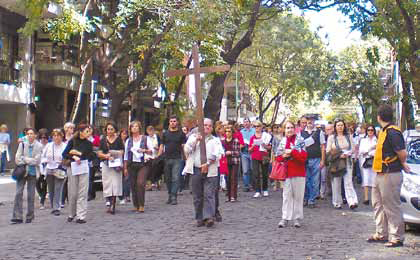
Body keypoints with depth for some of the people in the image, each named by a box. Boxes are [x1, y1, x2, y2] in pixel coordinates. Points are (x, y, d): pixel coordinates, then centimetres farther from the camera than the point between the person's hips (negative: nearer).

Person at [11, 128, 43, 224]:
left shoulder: (39, 146, -2)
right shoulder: (22, 144, 3)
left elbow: (36, 161, -8)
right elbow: (17, 159, 0)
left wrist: (24, 159, -6)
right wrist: (30, 161, -10)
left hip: (33, 173, -1)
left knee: (31, 195, 4)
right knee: (18, 193, -7)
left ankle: (30, 217, 16)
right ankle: (17, 217, -6)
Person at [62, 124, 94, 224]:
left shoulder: (88, 143, 6)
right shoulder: (73, 141, 2)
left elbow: (90, 157, -1)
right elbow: (64, 154, -1)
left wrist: (79, 154, -10)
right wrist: (73, 157, -16)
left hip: (84, 168, 1)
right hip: (72, 168, -1)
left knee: (82, 193, -4)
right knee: (72, 192, 4)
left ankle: (81, 216, -2)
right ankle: (72, 214, 22)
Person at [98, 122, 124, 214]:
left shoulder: (118, 139, 5)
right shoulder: (103, 140, 9)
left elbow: (122, 152, 4)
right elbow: (99, 153, 6)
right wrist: (106, 156, -13)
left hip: (116, 165, -2)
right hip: (106, 165, 2)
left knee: (115, 184, -7)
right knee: (107, 184, -3)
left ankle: (113, 205, -8)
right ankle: (108, 203, 1)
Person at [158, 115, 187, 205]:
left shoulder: (181, 134, 4)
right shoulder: (165, 134, 12)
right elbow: (162, 146, 14)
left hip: (177, 159, -3)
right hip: (167, 159, 3)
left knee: (175, 178, -9)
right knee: (168, 179, 8)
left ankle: (174, 197, -10)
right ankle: (170, 195, 19)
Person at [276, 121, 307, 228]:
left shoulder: (300, 141, -1)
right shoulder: (282, 142, 10)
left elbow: (303, 156, -10)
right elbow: (277, 158, 11)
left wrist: (291, 152, -16)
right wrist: (283, 156, -9)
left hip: (298, 173, -2)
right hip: (286, 172, 3)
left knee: (298, 196, 2)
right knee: (286, 196, 3)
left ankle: (297, 218, 10)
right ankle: (285, 218, 6)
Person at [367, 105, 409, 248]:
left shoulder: (392, 132, -19)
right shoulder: (384, 131, 12)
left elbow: (403, 153, -23)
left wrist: (402, 164, -4)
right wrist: (402, 164, 7)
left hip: (390, 175, -11)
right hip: (380, 174, 11)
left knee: (392, 207, -4)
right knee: (378, 204, 18)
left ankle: (397, 238, 4)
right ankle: (381, 234, 29)